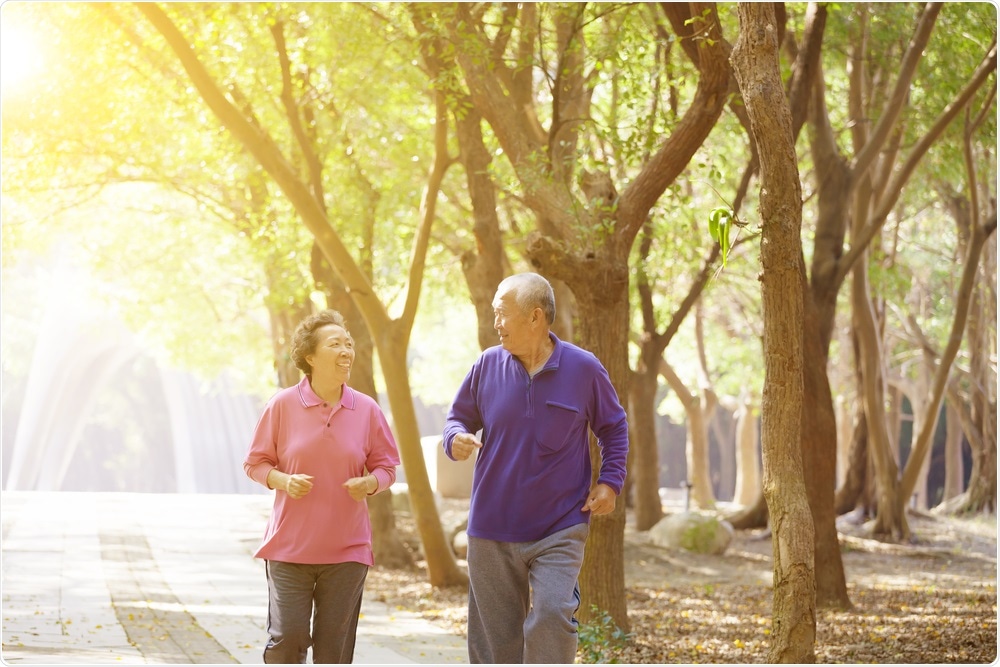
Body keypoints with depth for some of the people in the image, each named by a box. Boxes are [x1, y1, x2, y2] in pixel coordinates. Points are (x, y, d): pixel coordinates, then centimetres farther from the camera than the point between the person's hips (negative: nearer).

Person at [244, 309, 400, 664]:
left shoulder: (366, 409, 2)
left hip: (347, 550, 2)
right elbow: (255, 462, 4)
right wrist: (283, 481, -16)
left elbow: (386, 466, 10)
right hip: (288, 546, -2)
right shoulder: (282, 405, -3)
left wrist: (370, 483, -12)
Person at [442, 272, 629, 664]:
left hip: (560, 531, -2)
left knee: (551, 618, -19)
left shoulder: (584, 370, -4)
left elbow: (614, 429, 10)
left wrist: (610, 481, -3)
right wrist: (455, 440, -12)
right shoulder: (488, 366, -1)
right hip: (492, 530, 2)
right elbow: (458, 417, 12)